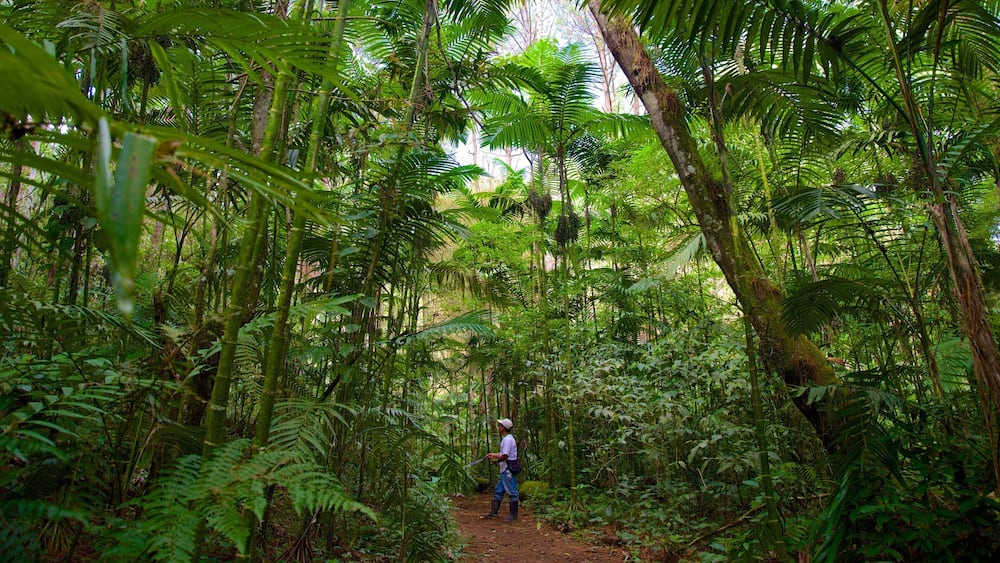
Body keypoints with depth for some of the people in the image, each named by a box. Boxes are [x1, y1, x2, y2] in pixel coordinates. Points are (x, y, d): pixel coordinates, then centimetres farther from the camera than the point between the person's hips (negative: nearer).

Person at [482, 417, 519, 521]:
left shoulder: (508, 439, -18)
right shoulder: (505, 438, 15)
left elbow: (505, 456, -23)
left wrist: (496, 461, -8)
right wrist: (493, 454, 17)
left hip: (508, 470, -11)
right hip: (504, 470, 11)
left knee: (512, 492, -1)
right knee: (498, 491, 14)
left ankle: (513, 515, 7)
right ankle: (493, 512, 20)